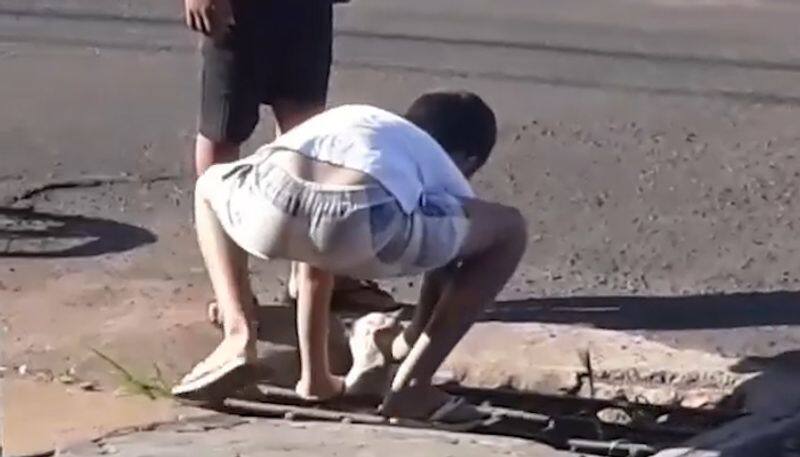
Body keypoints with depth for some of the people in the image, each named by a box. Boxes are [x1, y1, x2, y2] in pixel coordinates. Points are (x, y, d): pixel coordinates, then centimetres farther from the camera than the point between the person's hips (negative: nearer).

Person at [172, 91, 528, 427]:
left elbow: (314, 231, 55)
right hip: (366, 221, -4)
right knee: (510, 230, 23)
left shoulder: (353, 119, 48)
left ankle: (239, 337, 24)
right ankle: (412, 385, 20)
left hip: (272, 202, 4)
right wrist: (412, 339, 66)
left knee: (211, 185, 43)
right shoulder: (448, 179, 36)